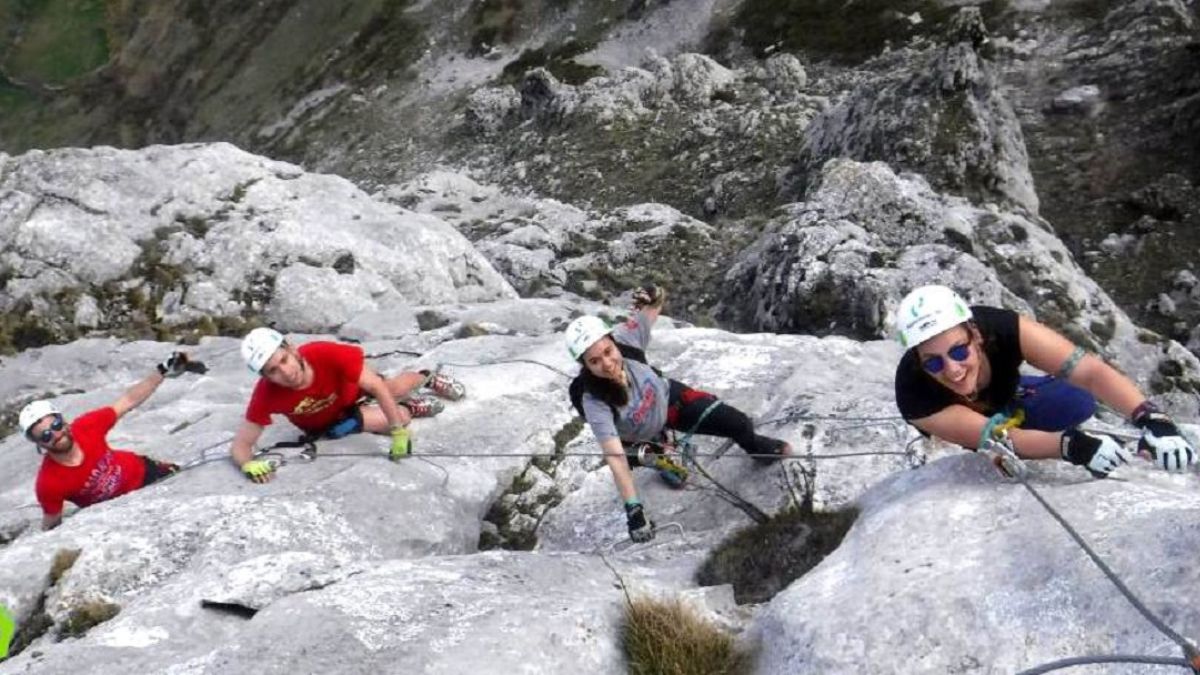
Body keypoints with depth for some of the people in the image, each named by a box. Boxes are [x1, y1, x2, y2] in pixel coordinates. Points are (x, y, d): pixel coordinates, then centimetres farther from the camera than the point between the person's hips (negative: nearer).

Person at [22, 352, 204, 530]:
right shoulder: (49, 483, -35)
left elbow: (128, 401, -16)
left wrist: (164, 371, -17)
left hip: (140, 471, 3)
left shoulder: (87, 426, -29)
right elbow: (51, 526, -19)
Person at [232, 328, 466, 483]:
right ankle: (410, 408, 29)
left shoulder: (327, 354, -46)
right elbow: (240, 444, -34)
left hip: (351, 390, 0)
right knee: (399, 416, -8)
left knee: (394, 389, 27)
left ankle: (426, 378, 62)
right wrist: (248, 464, -57)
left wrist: (400, 432, -40)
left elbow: (376, 386, -38)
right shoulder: (266, 394, -42)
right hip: (326, 422, 0)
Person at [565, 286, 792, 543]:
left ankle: (757, 448, 43)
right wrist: (633, 510, -47)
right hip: (641, 439, -2)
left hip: (669, 398, 2)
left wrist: (653, 298, -36)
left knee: (739, 424, 6)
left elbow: (652, 310, -16)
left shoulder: (626, 339, -37)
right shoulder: (595, 403, -43)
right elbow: (615, 458, -44)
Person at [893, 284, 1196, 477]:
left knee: (1080, 400, -24)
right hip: (954, 425, -1)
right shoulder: (915, 396, -41)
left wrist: (1152, 420, -58)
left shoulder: (1007, 329, -38)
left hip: (1009, 398, 1)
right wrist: (1072, 444, -59)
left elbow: (1090, 371, -43)